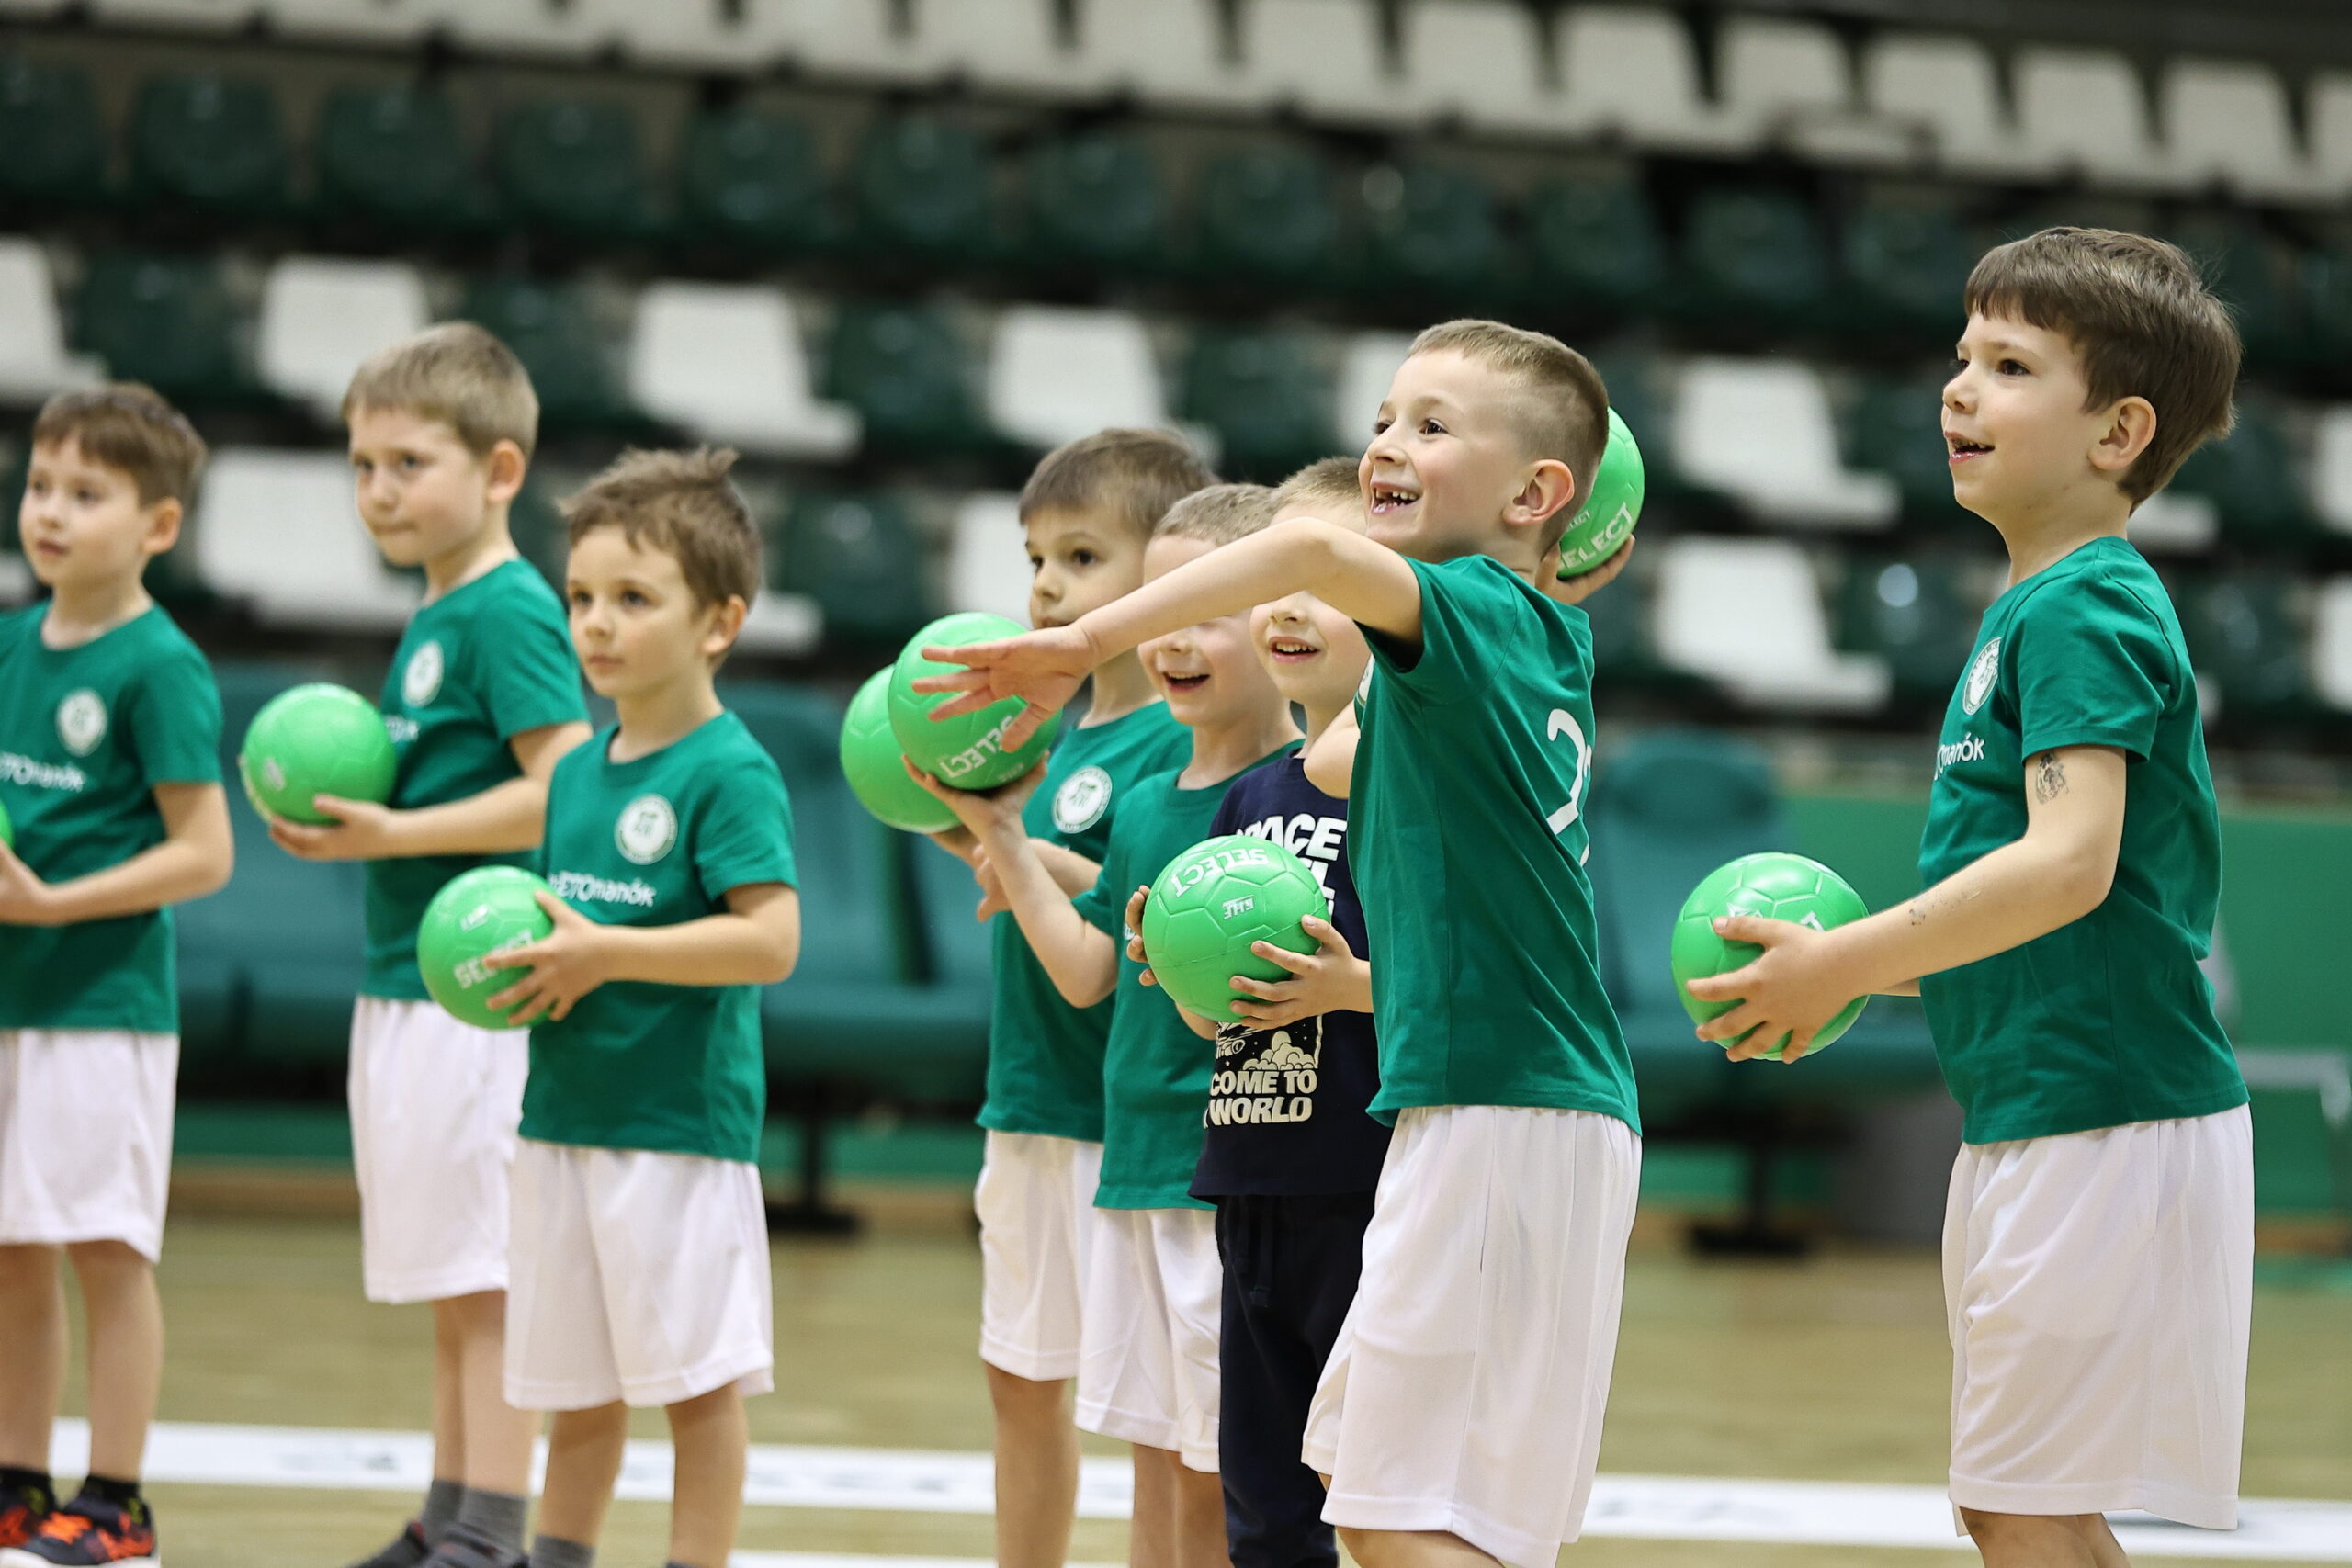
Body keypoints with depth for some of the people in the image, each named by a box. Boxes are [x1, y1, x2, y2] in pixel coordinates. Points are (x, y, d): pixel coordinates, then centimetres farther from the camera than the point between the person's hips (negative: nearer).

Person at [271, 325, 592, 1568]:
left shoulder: (509, 609, -12)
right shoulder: (433, 617, 17)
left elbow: (565, 791, -20)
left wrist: (395, 833, -18)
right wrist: (350, 813, 6)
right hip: (404, 985, 10)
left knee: (486, 1278, -7)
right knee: (447, 1285, 14)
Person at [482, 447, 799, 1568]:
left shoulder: (729, 772, -11)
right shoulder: (578, 772, 13)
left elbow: (771, 939, -20)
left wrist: (604, 953, -20)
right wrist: (518, 969, 1)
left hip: (683, 1125, -7)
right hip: (565, 1118, 7)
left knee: (697, 1379, -1)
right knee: (576, 1388, 15)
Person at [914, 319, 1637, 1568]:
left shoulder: (1479, 610, -11)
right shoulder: (1548, 635, 14)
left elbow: (1313, 549, -31)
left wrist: (1085, 642, -29)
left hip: (1501, 1121, -10)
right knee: (1353, 1468, 17)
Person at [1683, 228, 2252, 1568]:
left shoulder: (2084, 608, -13)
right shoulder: (2036, 610, 18)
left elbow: (2070, 863, -24)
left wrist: (1844, 962, -18)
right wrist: (1882, 966, 12)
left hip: (2105, 1122, -10)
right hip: (2036, 1115, 10)